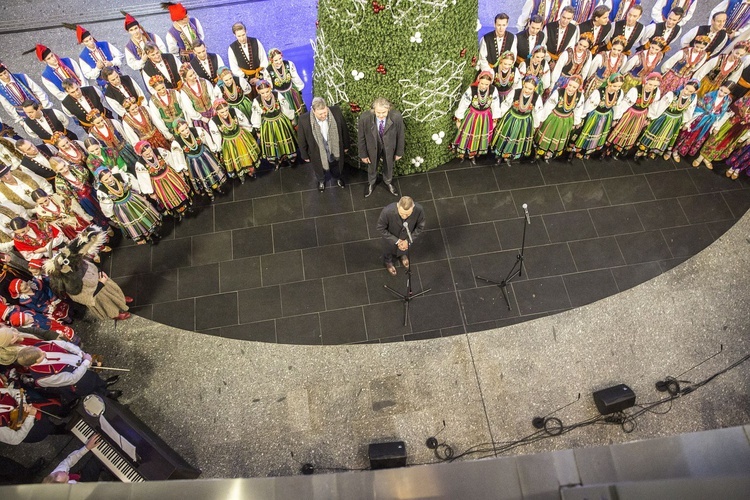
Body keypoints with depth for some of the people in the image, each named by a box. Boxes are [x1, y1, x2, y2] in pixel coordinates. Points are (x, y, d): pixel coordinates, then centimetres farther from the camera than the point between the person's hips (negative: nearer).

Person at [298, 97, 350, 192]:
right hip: (317, 153, -1)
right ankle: (321, 181, 66)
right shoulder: (304, 119, -32)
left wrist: (346, 145, 3)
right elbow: (301, 139, -14)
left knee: (337, 168, 32)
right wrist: (304, 155, -2)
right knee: (320, 170, 31)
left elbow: (344, 129, -9)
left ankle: (338, 177, 68)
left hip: (335, 150, 1)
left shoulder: (336, 112, -28)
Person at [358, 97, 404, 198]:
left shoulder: (396, 117, -32)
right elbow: (361, 138, -16)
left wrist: (399, 152, -2)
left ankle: (388, 183, 63)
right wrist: (363, 154, -5)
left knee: (389, 167, 29)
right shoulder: (364, 118, -34)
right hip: (372, 147, -1)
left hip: (389, 147, 1)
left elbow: (400, 135, -14)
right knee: (372, 167, 28)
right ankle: (371, 183, 63)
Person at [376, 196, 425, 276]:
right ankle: (388, 261, 67)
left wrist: (408, 240, -20)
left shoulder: (419, 210, -37)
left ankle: (402, 255, 72)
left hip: (407, 238, 2)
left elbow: (420, 227, -16)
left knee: (404, 249, 36)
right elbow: (380, 228, -24)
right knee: (389, 250, 32)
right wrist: (396, 241, -25)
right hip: (391, 238, -2)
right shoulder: (387, 211, -43)